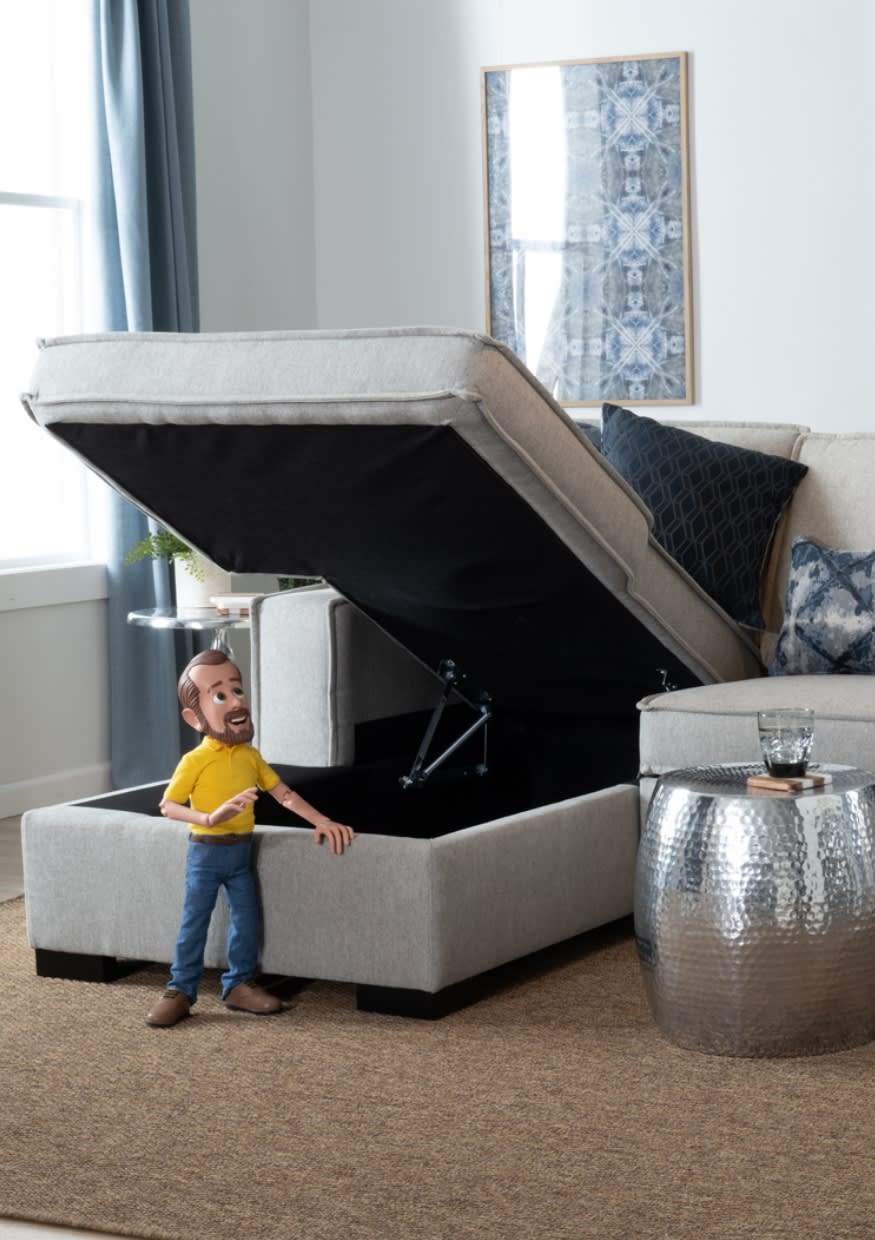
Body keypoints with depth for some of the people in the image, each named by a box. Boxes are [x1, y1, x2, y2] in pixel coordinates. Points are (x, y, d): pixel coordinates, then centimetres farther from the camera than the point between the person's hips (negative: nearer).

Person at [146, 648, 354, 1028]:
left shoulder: (250, 756, 2)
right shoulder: (195, 761, -14)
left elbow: (284, 794, 5)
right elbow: (168, 805, -16)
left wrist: (321, 821, -4)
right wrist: (208, 819, -32)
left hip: (240, 853, 5)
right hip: (205, 853, -5)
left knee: (246, 920, 8)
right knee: (194, 923, 1)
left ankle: (238, 985, 21)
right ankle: (180, 991, 9)